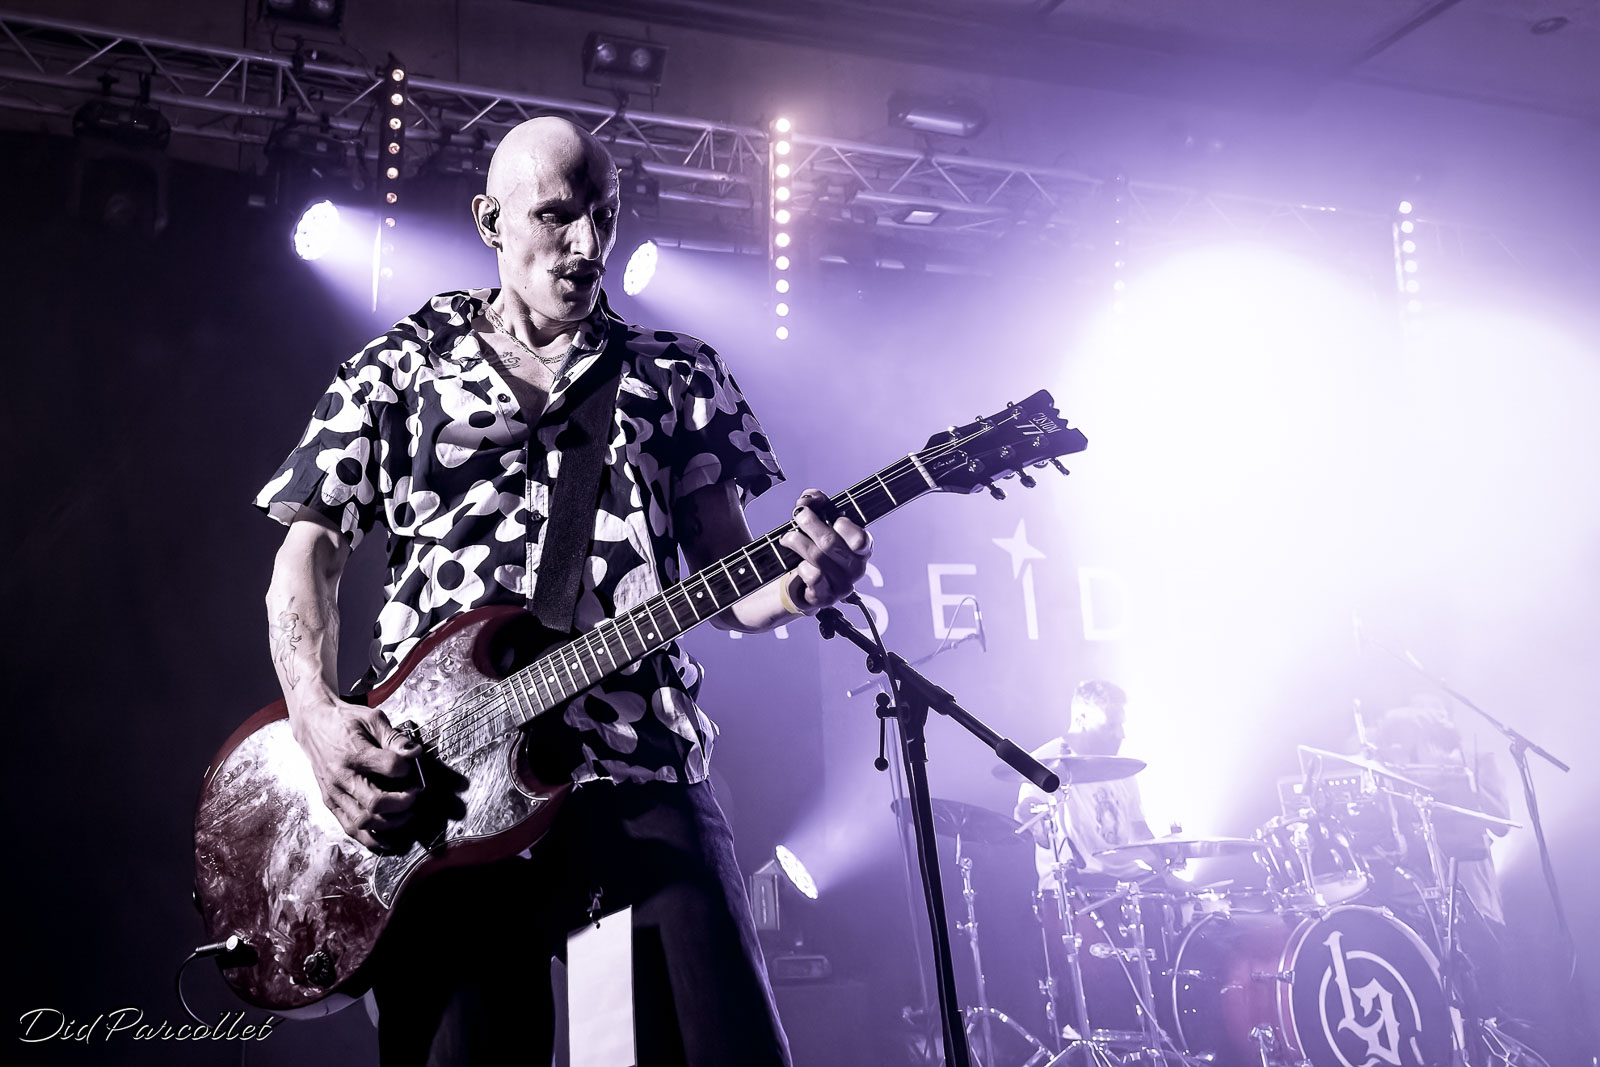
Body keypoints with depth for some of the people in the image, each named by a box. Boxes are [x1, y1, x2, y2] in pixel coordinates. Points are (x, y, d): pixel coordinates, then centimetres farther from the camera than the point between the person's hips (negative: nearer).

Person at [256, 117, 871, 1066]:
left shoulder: (679, 376, 14)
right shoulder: (399, 370, 14)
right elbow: (310, 555, 11)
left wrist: (797, 584, -14)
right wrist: (318, 714, -7)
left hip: (643, 774, 1)